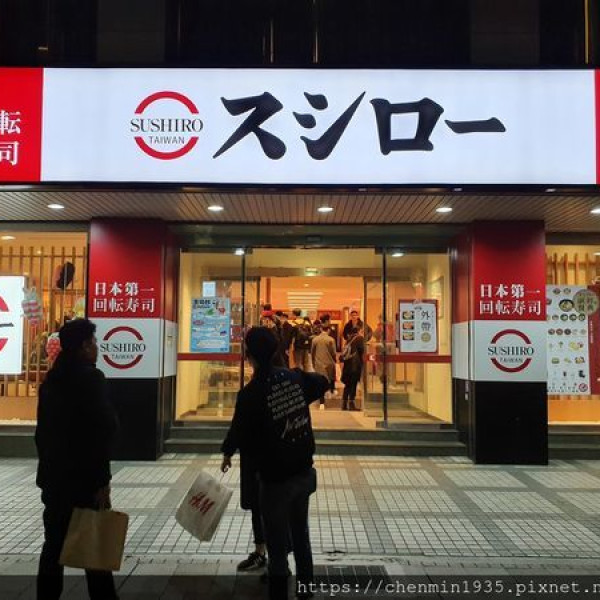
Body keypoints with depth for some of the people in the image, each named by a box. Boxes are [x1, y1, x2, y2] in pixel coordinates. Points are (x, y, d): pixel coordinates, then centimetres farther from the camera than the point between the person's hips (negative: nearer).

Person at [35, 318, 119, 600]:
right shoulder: (90, 378, -15)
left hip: (54, 476, 7)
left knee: (54, 544, 14)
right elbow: (100, 434, -20)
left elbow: (43, 431, 14)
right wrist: (102, 482, -16)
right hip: (83, 478, -7)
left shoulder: (52, 379, 8)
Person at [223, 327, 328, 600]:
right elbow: (322, 382, 17)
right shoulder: (295, 377, -5)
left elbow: (243, 441, -17)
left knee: (277, 546, 7)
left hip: (275, 480, -6)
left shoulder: (250, 394, -22)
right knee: (301, 534, 24)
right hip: (304, 472, 6)